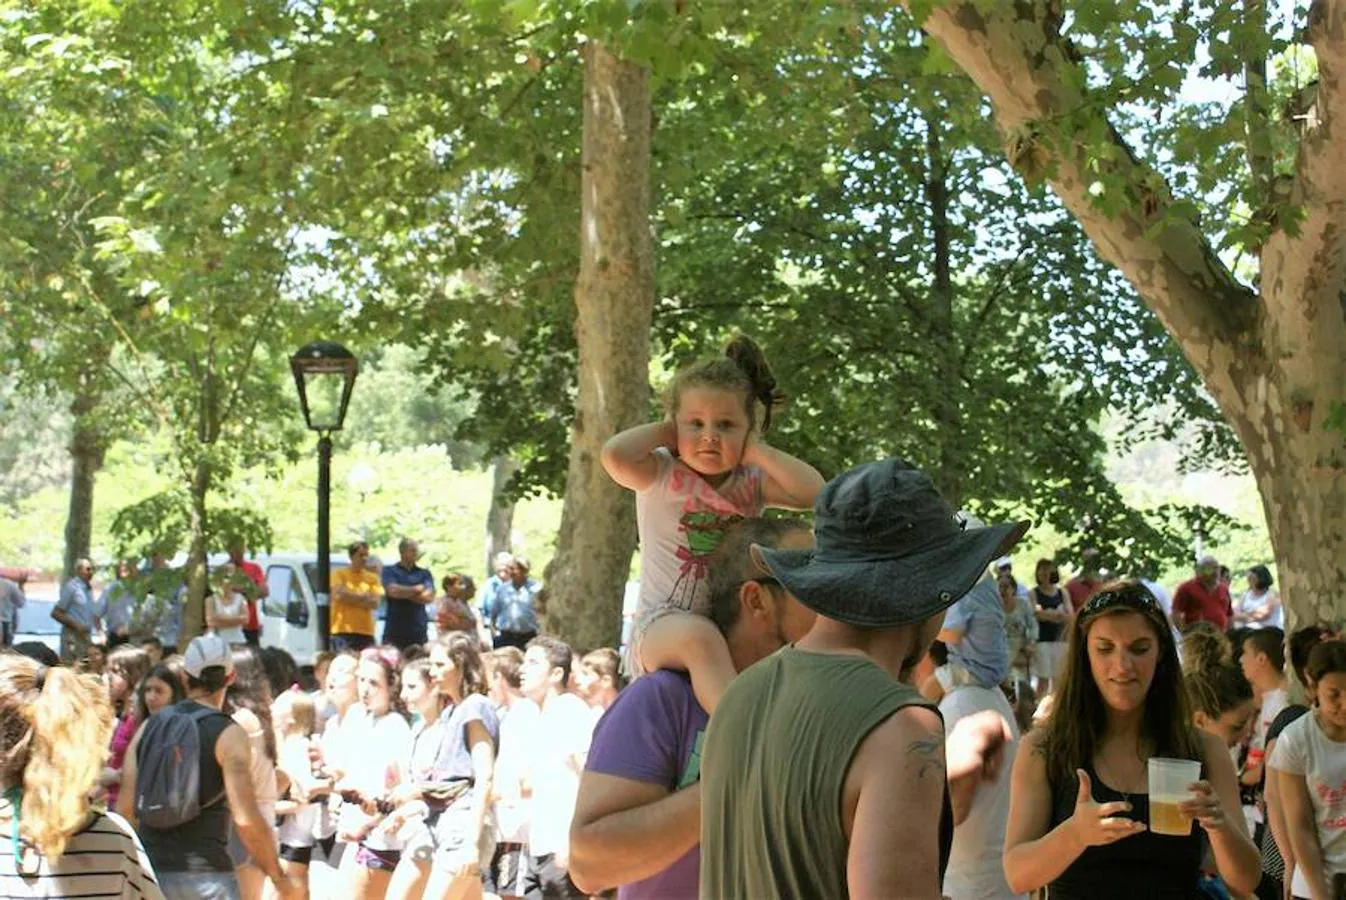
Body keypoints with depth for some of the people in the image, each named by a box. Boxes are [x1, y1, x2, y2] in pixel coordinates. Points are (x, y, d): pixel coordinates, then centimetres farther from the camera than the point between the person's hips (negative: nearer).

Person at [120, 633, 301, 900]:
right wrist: (280, 879, -7)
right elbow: (246, 820, -16)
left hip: (151, 873, 5)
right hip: (205, 875, -5)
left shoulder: (149, 727, 8)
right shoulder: (228, 735, -7)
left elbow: (125, 808, 6)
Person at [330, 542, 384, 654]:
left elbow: (375, 602, 0)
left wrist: (349, 597, -6)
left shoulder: (372, 578, 12)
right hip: (342, 631, -3)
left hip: (366, 632, 3)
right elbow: (338, 595, -12)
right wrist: (364, 597, -4)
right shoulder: (339, 575, 4)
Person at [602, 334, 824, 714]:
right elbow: (615, 455, -23)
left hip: (733, 630, 6)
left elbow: (812, 491, -10)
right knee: (700, 637, -38)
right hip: (661, 627, -6)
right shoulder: (662, 476, -1)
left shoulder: (752, 483, 7)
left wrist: (753, 450, -4)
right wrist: (665, 431, -6)